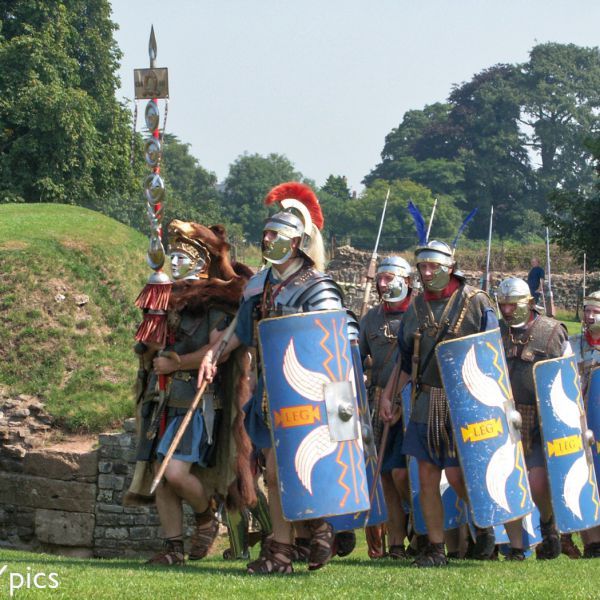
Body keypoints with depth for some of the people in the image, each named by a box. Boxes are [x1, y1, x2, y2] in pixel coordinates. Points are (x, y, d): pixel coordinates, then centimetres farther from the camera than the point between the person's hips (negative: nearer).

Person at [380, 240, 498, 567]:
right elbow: (405, 359, 19)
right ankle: (435, 548, 9)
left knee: (456, 474, -7)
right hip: (426, 403, 5)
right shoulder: (416, 308, 10)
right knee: (427, 476, 2)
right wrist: (387, 394, 11)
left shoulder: (476, 303, -4)